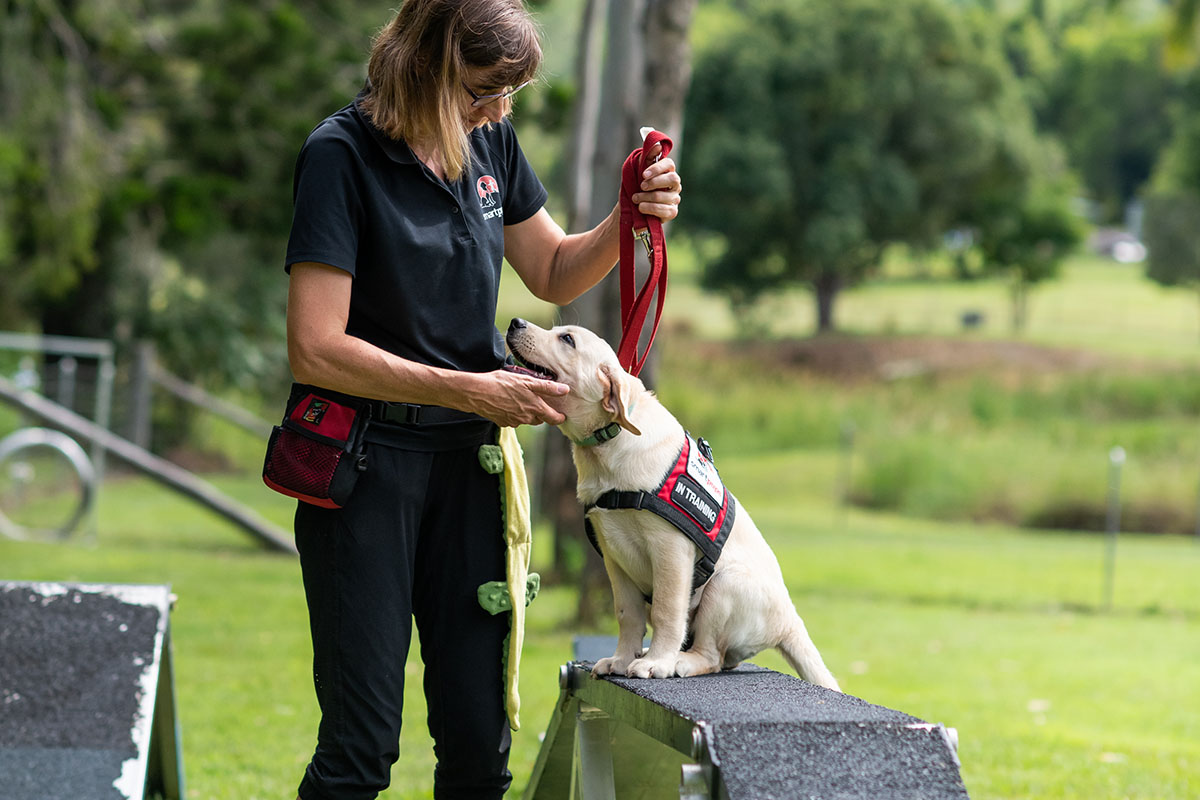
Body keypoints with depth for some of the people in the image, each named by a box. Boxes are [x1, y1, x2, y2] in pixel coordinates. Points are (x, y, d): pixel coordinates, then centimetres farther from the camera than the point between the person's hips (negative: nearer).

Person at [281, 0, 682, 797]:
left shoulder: (489, 141, 4)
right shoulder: (342, 155, -15)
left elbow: (554, 273, 18)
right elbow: (315, 350, -20)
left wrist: (629, 220, -2)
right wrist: (471, 391, -20)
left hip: (464, 460, 6)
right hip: (365, 457, -6)